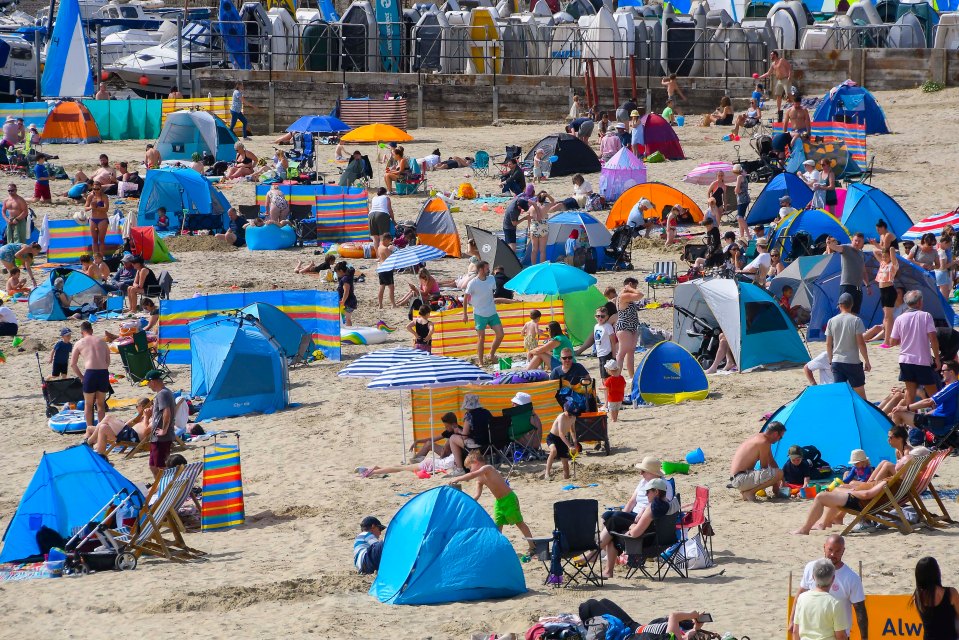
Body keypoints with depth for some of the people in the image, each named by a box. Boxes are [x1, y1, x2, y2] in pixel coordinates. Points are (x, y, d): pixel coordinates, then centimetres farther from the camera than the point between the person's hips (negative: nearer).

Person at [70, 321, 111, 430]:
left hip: (90, 373, -3)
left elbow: (73, 364, 9)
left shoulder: (79, 343, 9)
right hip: (104, 372, 3)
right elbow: (108, 361, 16)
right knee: (101, 403, 16)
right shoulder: (101, 342, 17)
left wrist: (82, 376, 18)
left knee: (88, 404, 11)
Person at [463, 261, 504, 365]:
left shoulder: (491, 280, 1)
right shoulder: (473, 283, -13)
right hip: (480, 314, -5)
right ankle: (480, 362, 7)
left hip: (492, 313, 5)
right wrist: (465, 314, -2)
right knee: (481, 338, -2)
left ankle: (491, 355, 17)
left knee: (500, 334, -3)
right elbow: (465, 299, -4)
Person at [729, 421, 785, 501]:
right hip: (741, 479, -10)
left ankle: (745, 491, 11)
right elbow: (764, 468, -8)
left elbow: (771, 461, 27)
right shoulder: (764, 442, -15)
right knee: (778, 473, -22)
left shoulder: (757, 437, 17)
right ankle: (750, 492, -11)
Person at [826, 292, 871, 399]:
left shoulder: (832, 321, 2)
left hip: (837, 362, 3)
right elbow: (861, 343, -11)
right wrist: (867, 361, -3)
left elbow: (828, 344, 5)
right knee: (860, 392, 7)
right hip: (853, 362, -3)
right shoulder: (856, 320, -9)